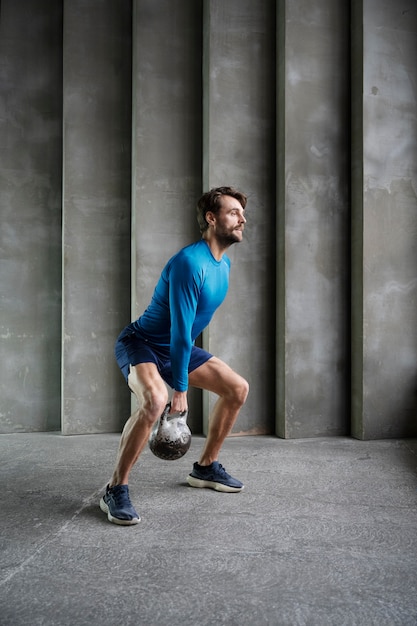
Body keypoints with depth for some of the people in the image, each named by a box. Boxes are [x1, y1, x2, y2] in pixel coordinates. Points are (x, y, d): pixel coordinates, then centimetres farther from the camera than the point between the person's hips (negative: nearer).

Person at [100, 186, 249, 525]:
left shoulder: (224, 264, 3)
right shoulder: (190, 262, -26)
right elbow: (180, 330, -26)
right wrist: (180, 389, -21)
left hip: (178, 348, 9)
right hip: (141, 344, -9)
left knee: (238, 388, 5)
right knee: (155, 399, -37)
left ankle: (205, 467, 20)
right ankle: (116, 490, -19)